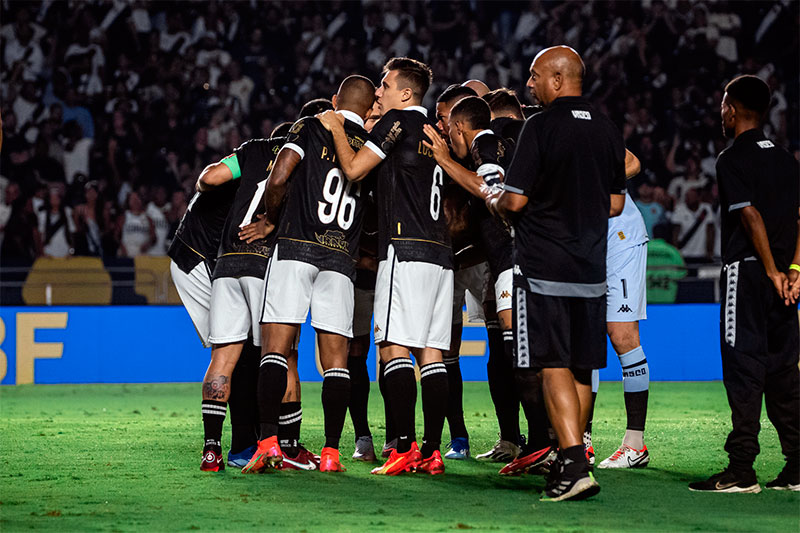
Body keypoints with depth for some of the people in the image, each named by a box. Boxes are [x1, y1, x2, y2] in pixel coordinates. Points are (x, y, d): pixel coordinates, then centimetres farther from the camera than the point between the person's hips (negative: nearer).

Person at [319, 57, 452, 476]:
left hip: (406, 250, -8)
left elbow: (354, 169, -4)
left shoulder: (398, 120, -3)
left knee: (394, 346, -9)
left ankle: (405, 448, -16)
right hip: (441, 253, 8)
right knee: (430, 351, 5)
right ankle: (432, 451, 1)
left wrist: (337, 129, 11)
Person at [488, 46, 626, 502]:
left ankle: (575, 465, -18)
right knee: (582, 367, 13)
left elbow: (516, 201, -12)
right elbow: (616, 204, 14)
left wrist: (495, 203, 9)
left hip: (544, 268, -6)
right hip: (592, 269, 6)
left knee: (555, 366, -7)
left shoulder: (541, 127, -11)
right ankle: (572, 461, 22)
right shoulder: (608, 130, 8)